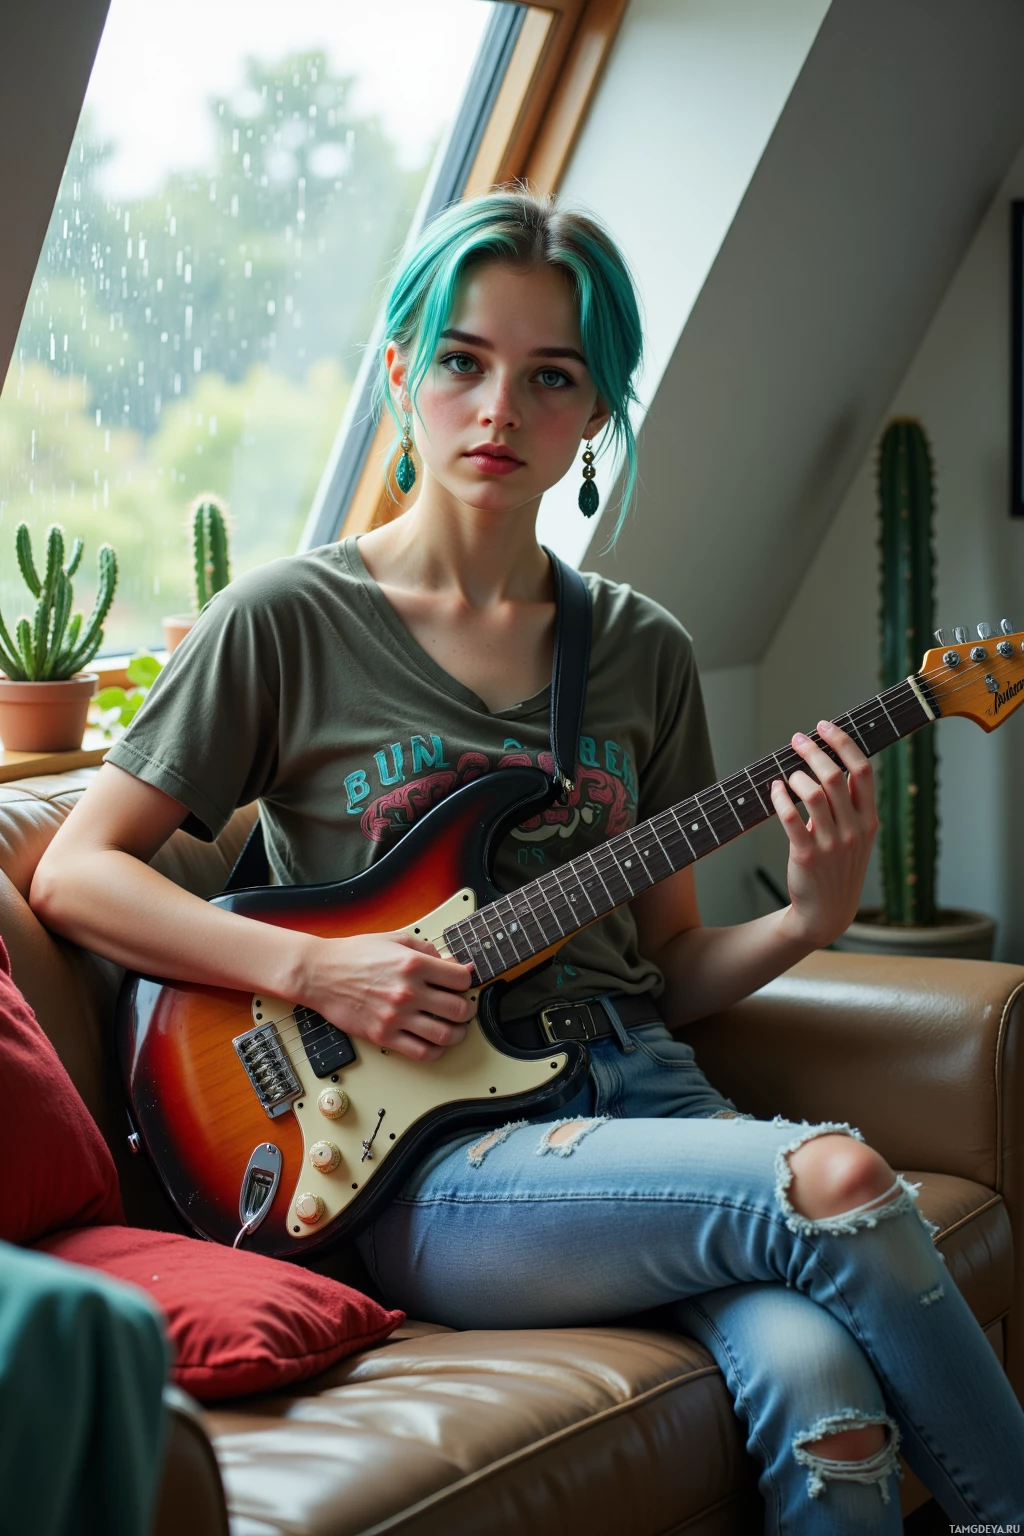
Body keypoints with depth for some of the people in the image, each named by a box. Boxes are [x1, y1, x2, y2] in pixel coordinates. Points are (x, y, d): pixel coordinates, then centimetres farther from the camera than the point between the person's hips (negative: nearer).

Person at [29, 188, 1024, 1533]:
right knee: (837, 1183, -27)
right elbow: (73, 874, 1)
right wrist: (314, 969, -11)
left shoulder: (644, 652, 13)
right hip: (417, 1163, -3)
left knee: (818, 1384, -29)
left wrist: (808, 919, -4)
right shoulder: (291, 619, 1)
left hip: (636, 1088, 4)